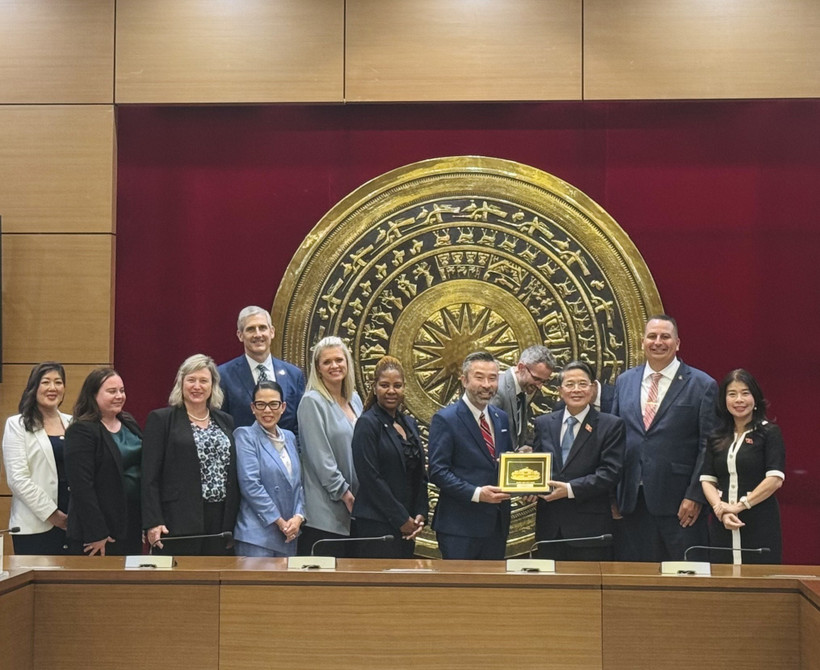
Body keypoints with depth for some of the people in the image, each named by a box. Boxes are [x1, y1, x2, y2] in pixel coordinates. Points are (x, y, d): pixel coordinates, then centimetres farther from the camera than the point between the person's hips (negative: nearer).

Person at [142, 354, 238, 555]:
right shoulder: (160, 419, 1)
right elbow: (149, 476, -5)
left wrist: (234, 524, 9)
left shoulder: (226, 422, 14)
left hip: (220, 522, 4)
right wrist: (153, 523, -13)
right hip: (179, 522, -4)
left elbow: (234, 475, 14)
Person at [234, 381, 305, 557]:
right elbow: (250, 485, -12)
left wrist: (298, 517, -2)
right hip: (257, 534, -6)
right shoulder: (244, 436, -3)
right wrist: (279, 521, -12)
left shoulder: (289, 437, 17)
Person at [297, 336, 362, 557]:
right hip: (325, 510, -7)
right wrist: (344, 493, -12)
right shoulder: (312, 402, -8)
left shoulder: (354, 400, 13)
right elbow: (320, 457, -12)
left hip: (354, 506, 7)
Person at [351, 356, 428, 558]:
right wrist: (401, 519, -12)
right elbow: (370, 478, -13)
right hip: (376, 526, -7)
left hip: (407, 525, 7)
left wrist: (420, 515, 3)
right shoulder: (368, 424, -7)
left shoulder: (410, 424, 15)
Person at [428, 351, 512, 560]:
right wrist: (477, 493, -22)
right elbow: (438, 471, -13)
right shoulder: (445, 419, -8)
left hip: (497, 523, 6)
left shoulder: (501, 418, 13)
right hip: (460, 527, -6)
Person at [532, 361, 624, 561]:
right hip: (549, 524, 3)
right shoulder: (543, 423, 13)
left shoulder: (611, 425, 0)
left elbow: (610, 472, -7)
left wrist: (570, 489, -15)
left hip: (590, 527, -3)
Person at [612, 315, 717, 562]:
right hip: (630, 501, 4)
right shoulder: (624, 382, 12)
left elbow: (709, 446, -3)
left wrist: (695, 496, -10)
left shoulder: (702, 385, -1)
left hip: (678, 502, -4)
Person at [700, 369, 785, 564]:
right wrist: (721, 509, -10)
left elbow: (775, 479, -9)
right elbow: (707, 480, 7)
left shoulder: (769, 433, 0)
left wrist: (740, 505, -11)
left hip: (760, 525, -4)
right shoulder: (717, 437, 12)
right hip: (722, 525, 4)